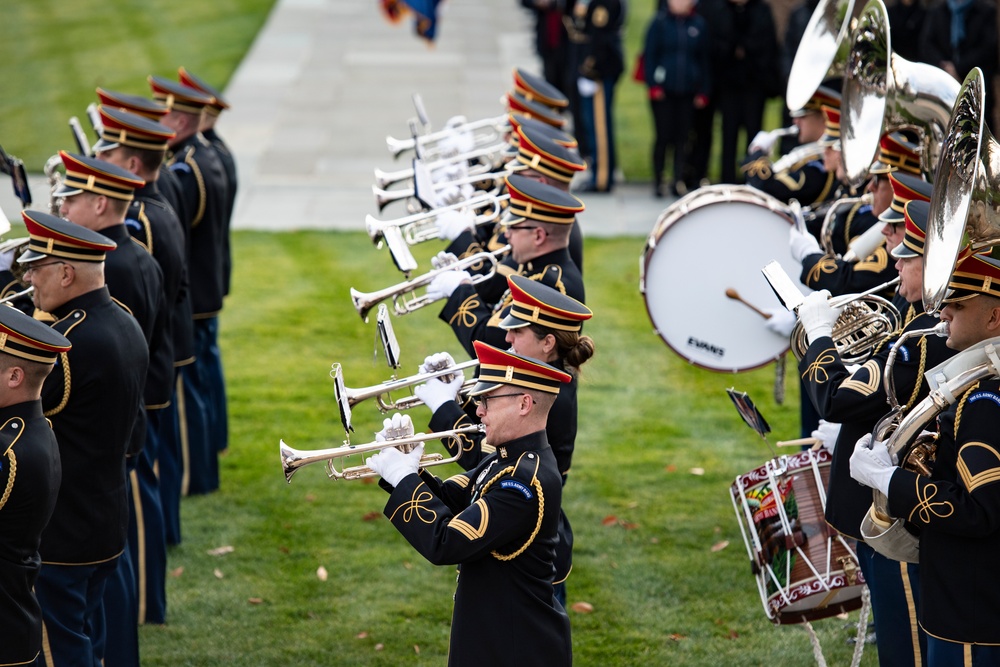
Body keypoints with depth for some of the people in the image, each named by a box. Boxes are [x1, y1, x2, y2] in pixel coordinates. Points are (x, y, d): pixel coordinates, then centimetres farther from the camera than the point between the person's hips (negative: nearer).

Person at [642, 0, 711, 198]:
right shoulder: (659, 22, 0)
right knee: (663, 136, -3)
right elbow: (650, 54, 1)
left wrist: (703, 91, 7)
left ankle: (679, 180, 7)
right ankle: (658, 180, 9)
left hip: (687, 91, 2)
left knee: (682, 137, 1)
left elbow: (704, 59, 10)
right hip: (663, 91, -2)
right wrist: (653, 84, -7)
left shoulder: (699, 24, 6)